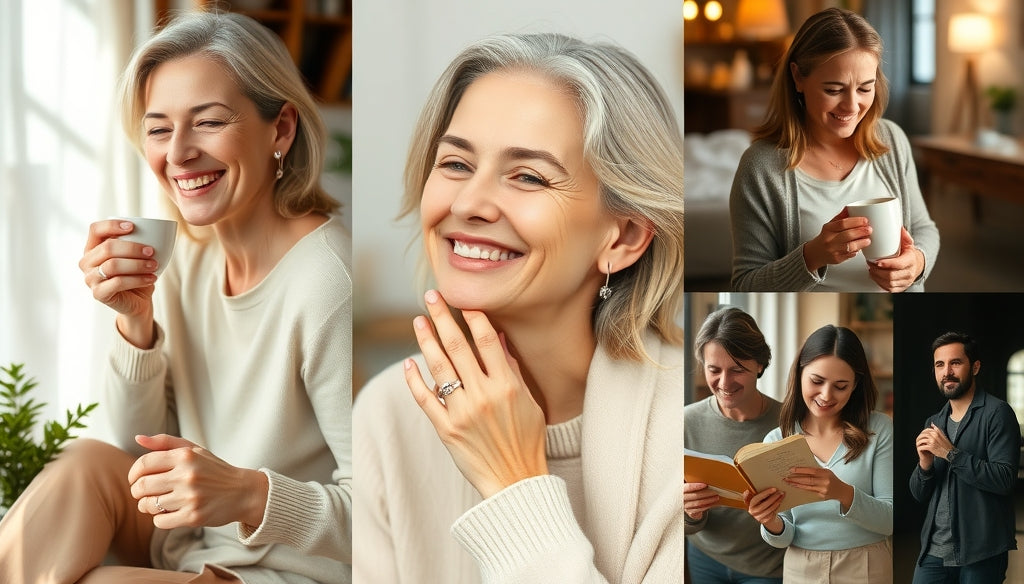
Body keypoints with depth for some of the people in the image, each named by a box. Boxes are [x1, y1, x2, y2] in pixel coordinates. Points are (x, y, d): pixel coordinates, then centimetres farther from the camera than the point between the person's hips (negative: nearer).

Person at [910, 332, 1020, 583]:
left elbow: (1004, 479, -17)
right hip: (934, 550, 5)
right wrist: (924, 465, -8)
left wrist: (951, 453, -18)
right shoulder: (934, 423, 12)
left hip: (981, 553, -5)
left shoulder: (997, 413, -6)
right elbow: (919, 494, 12)